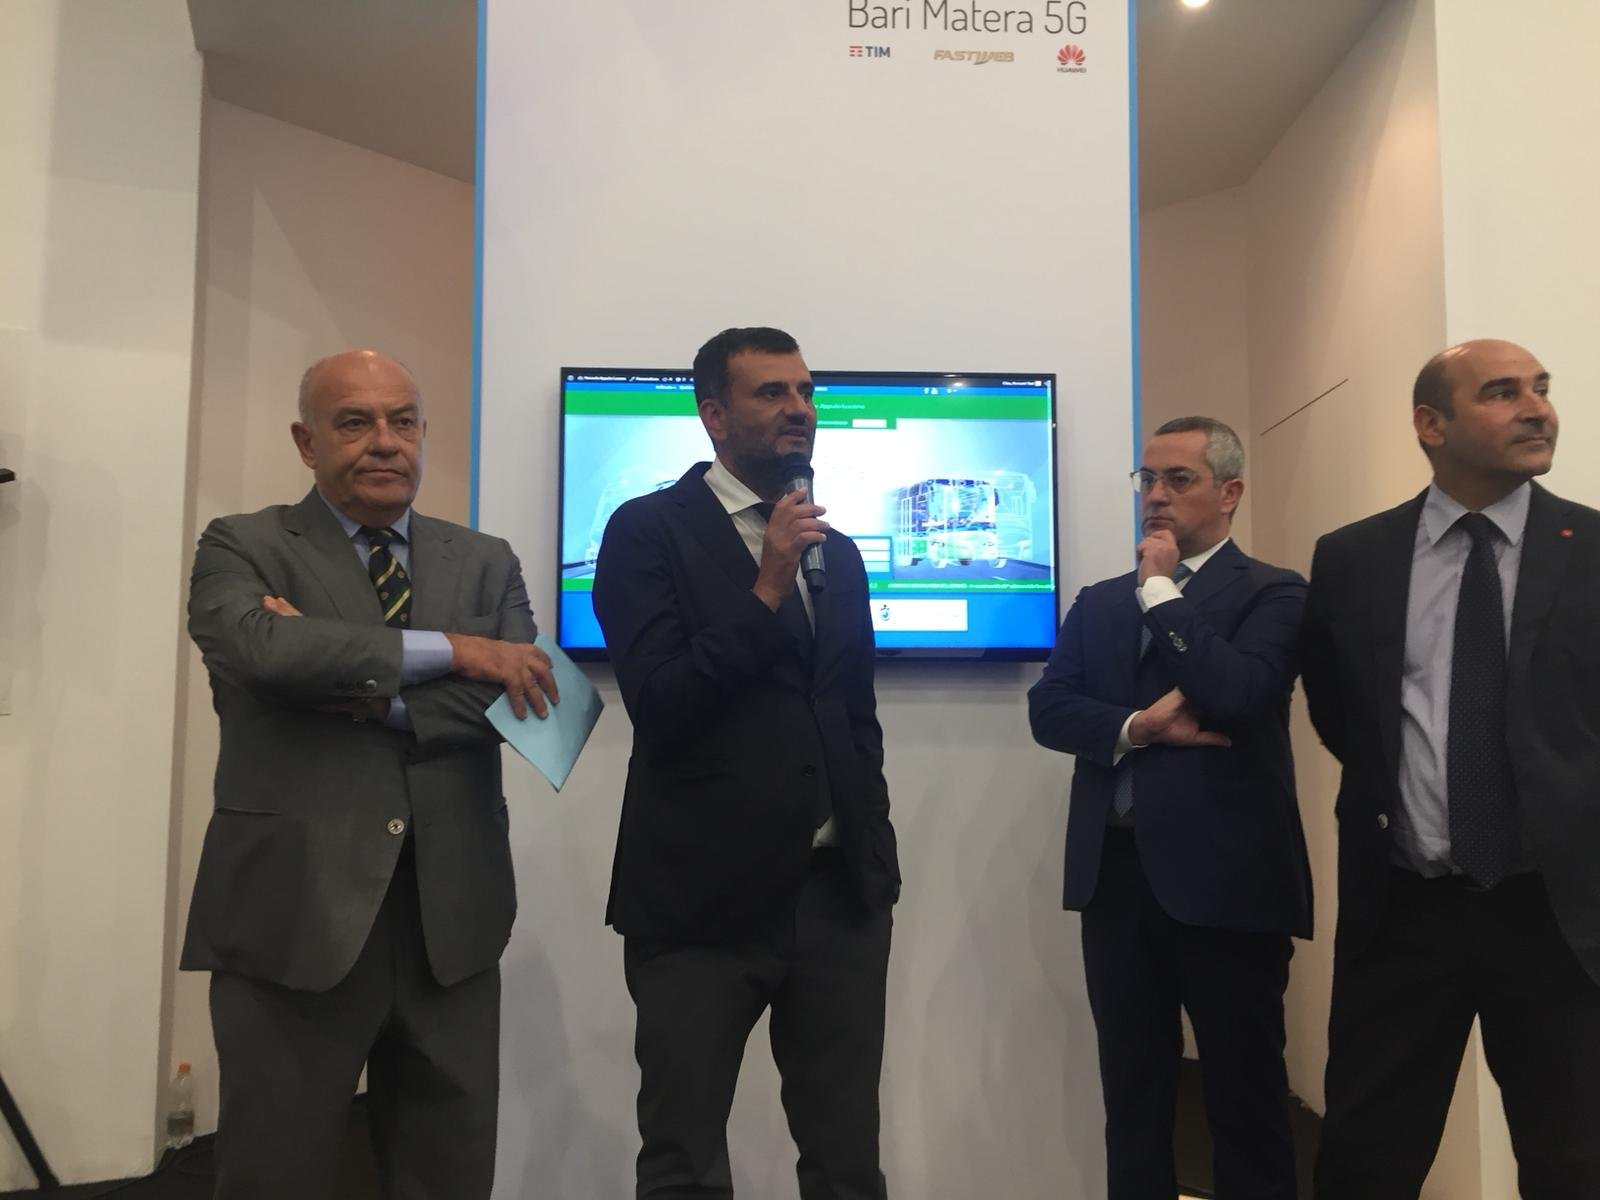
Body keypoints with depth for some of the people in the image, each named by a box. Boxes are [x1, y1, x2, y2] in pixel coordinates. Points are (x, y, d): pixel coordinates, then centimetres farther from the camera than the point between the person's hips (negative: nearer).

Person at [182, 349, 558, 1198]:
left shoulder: (485, 563, 10)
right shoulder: (243, 547, 2)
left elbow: (528, 698, -5)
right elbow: (256, 647, -21)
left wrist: (357, 684, -14)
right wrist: (453, 650, -18)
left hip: (450, 922, 4)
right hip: (292, 918, -3)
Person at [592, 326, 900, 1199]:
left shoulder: (837, 551, 14)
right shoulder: (650, 529, -4)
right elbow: (658, 703, -15)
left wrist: (874, 848, 12)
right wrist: (766, 592, -16)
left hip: (841, 896, 5)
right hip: (705, 900, -5)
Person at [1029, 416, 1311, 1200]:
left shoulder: (1272, 593, -2)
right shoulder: (1098, 602, 13)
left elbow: (1238, 694, -20)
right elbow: (1047, 708, 2)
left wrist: (1162, 589, -11)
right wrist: (1138, 727, -14)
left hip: (1225, 877, -4)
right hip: (1118, 873, 5)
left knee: (1245, 1094, 8)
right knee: (1132, 1092, 14)